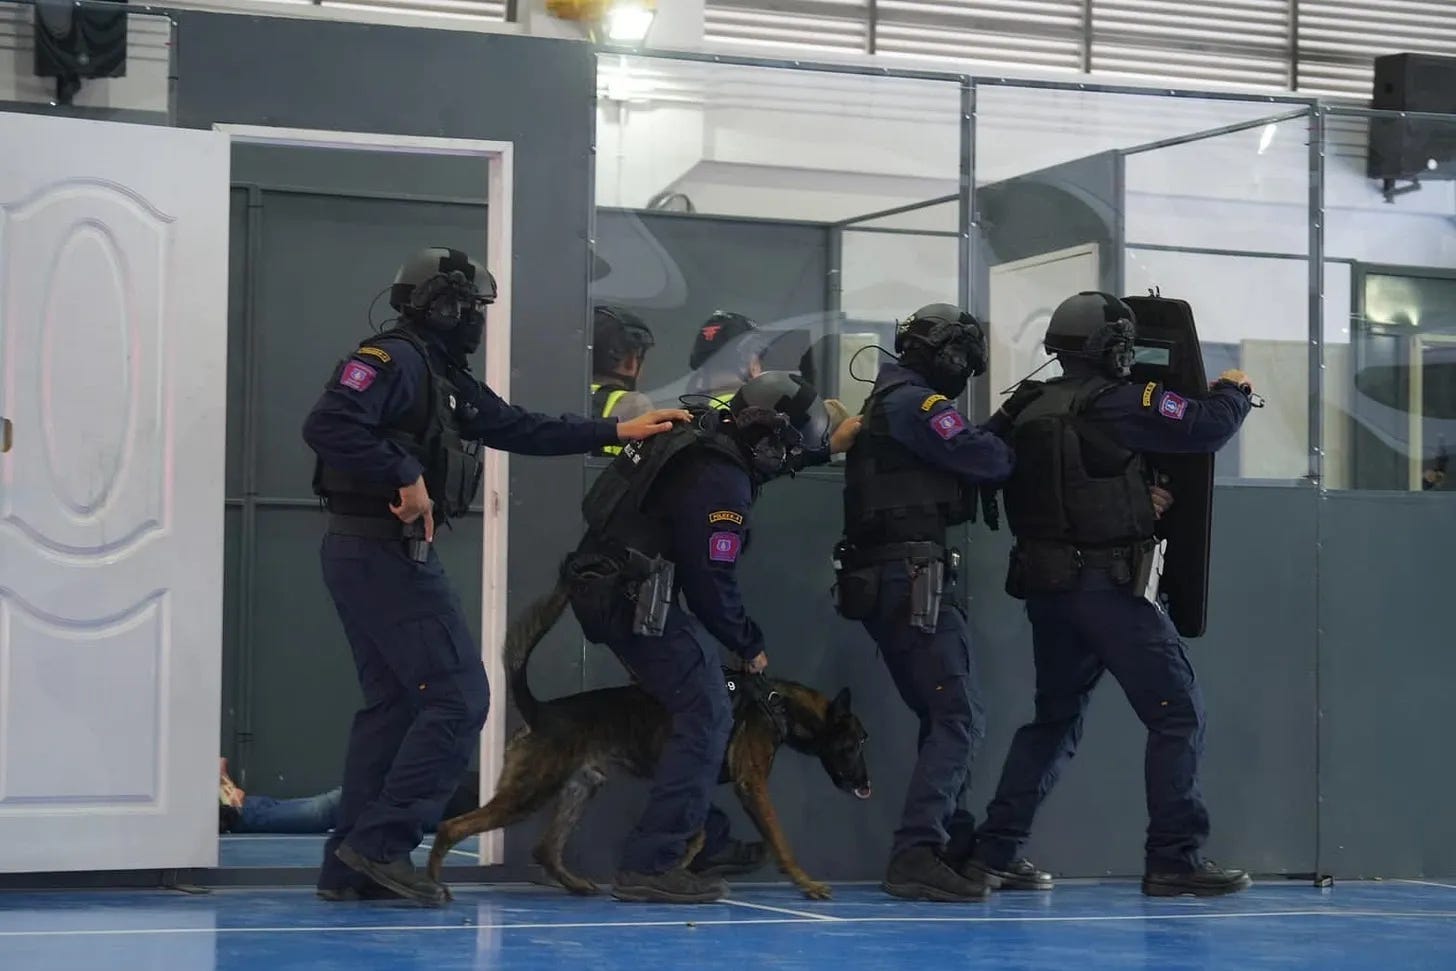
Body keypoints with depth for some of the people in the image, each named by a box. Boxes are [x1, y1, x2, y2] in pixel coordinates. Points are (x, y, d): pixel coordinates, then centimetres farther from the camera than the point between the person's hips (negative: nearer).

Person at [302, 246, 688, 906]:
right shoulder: (393, 358, -12)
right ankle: (382, 844, -9)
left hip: (368, 554, 10)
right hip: (382, 550, -10)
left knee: (393, 703, 12)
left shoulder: (444, 377, 18)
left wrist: (617, 431, 23)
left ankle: (349, 865, 13)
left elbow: (520, 430, 23)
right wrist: (405, 475, -23)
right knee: (457, 697, -9)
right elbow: (328, 425, -26)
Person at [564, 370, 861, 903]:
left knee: (702, 712, 19)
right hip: (635, 598, -11)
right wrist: (750, 645, -2)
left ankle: (707, 843, 27)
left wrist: (829, 447, 35)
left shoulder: (704, 435, 8)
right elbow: (711, 582, -18)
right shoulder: (721, 481, -21)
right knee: (707, 719, -9)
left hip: (606, 585, 11)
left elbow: (763, 459, 33)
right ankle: (649, 866, -11)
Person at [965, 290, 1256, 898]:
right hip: (1108, 585, -7)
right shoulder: (1116, 403, -12)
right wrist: (1234, 392, 10)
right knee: (1177, 712, -1)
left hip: (1045, 586, 7)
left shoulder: (1028, 408, 7)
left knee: (1054, 717, 19)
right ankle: (1174, 859, -6)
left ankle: (995, 851, 17)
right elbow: (1205, 428, -13)